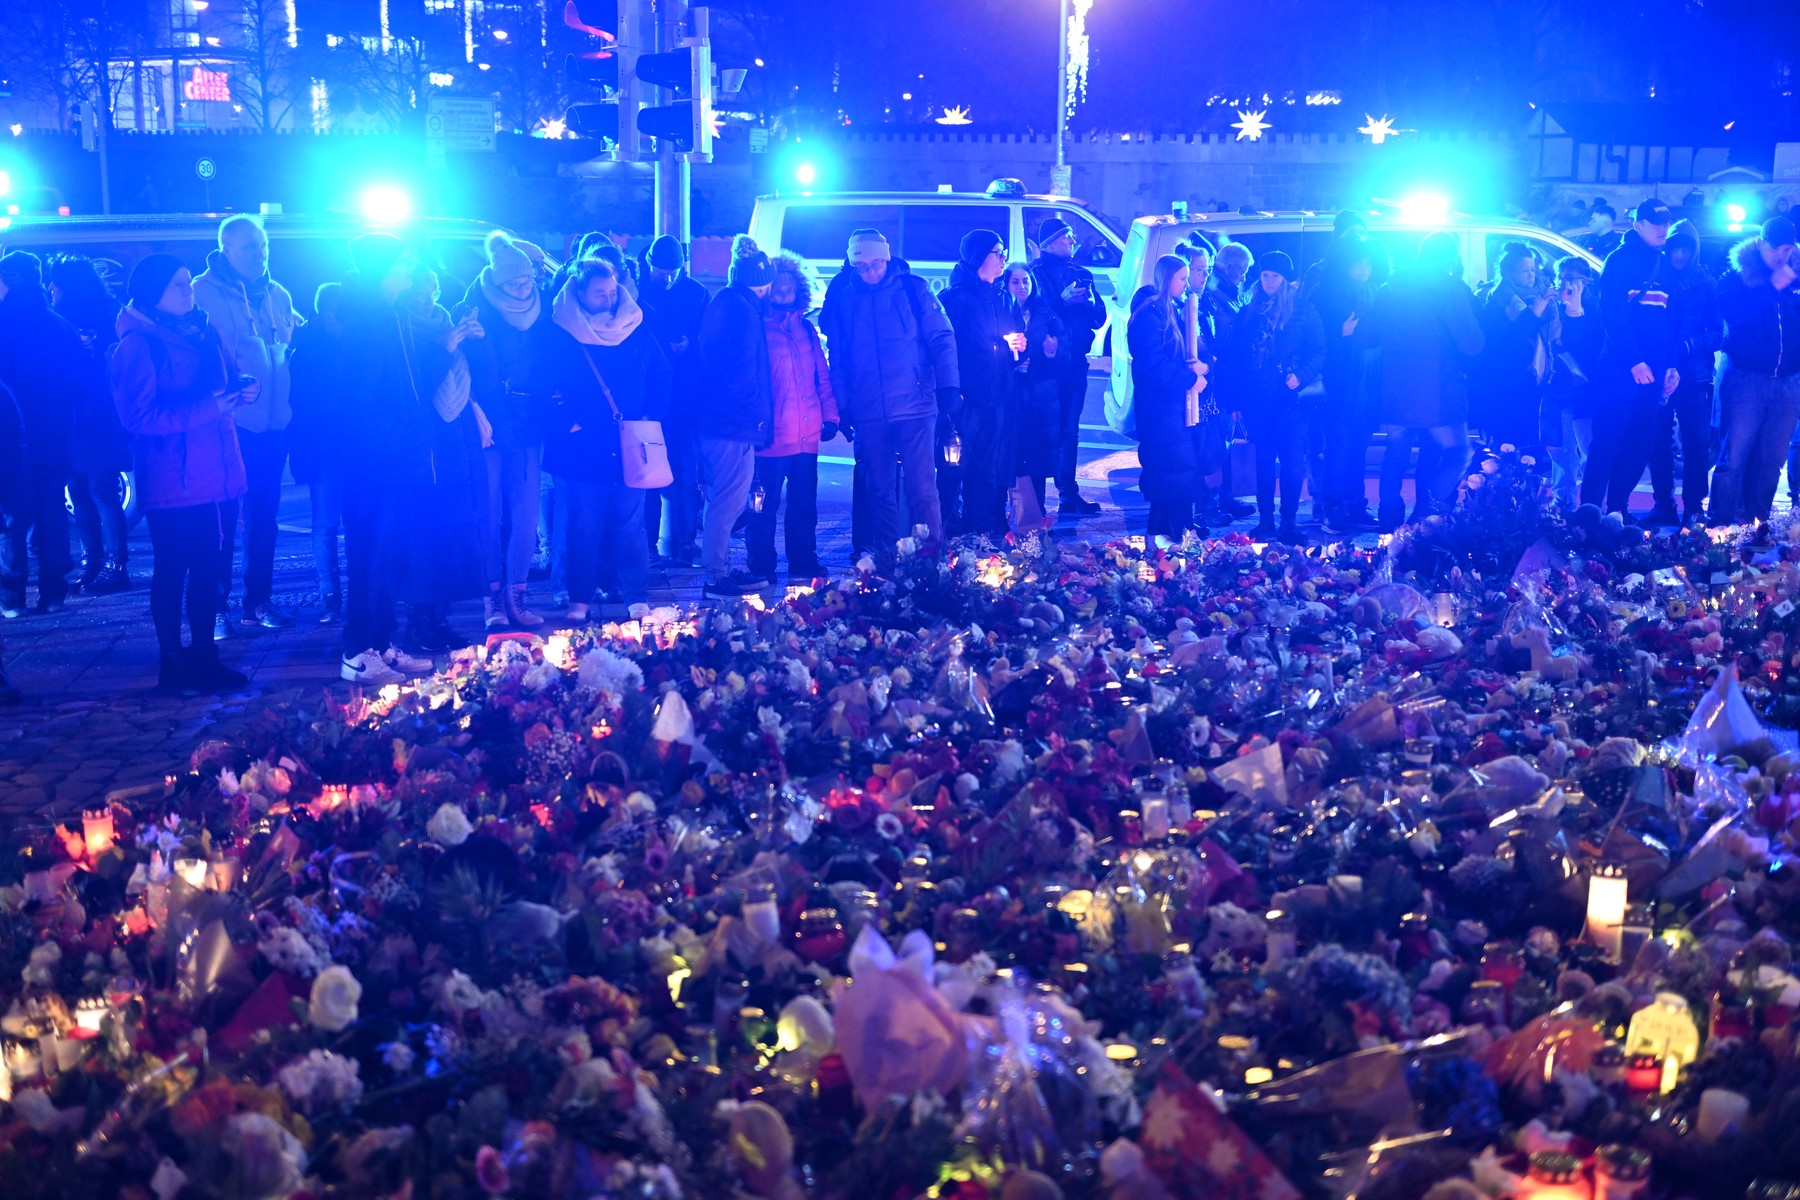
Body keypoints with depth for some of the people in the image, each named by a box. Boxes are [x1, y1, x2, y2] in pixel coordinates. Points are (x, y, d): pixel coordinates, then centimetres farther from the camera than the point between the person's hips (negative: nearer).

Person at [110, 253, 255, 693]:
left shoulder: (204, 331, 11)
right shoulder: (138, 345, -10)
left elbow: (227, 378, 20)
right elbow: (139, 416, -17)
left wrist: (245, 387, -5)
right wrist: (206, 408, -23)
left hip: (219, 476, 6)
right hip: (173, 483, -6)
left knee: (210, 569, 11)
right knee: (172, 570, 2)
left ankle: (203, 654, 22)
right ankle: (173, 664, 11)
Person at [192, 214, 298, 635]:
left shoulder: (278, 295, 14)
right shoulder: (204, 291, -5)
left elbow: (292, 348, 20)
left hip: (272, 423, 6)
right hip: (228, 423, -6)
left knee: (264, 515, 11)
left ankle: (257, 601, 19)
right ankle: (214, 608, 4)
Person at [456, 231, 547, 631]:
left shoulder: (538, 313, 8)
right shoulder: (474, 312, -4)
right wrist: (474, 414, -15)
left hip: (526, 428, 3)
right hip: (487, 427, -3)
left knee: (525, 514, 0)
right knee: (490, 514, 0)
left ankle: (515, 596, 8)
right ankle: (492, 598, 7)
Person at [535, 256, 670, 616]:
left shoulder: (636, 330, 7)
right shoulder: (557, 335, -1)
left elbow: (661, 377, 12)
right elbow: (543, 387, -3)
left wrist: (650, 416, 0)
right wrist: (567, 423, -12)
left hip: (629, 448, 2)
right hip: (581, 450, -2)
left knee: (630, 525, 4)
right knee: (584, 527, 4)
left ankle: (637, 597, 12)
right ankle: (580, 599, 15)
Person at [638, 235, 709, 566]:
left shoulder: (696, 293, 3)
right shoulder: (636, 292, -1)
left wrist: (688, 345, -8)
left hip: (686, 398, 1)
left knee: (687, 474, 0)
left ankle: (686, 542, 5)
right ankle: (648, 542, 12)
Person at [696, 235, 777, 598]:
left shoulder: (721, 303, 17)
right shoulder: (742, 309, -12)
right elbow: (743, 368, -19)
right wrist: (755, 409, -10)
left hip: (715, 417, 10)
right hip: (736, 419, -10)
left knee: (723, 498, 16)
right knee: (730, 498, -6)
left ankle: (720, 567, 22)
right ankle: (717, 576, -3)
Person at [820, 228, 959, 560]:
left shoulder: (912, 289, 1)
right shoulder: (841, 297, 6)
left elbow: (941, 339, 0)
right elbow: (836, 356, 9)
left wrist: (948, 384, -10)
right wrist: (841, 405, 4)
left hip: (915, 406, -2)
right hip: (868, 412, 2)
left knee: (922, 487, -6)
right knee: (878, 490, 9)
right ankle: (885, 558, 18)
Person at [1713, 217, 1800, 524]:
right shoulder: (1739, 275, 1)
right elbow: (1732, 313, -15)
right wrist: (1772, 288, -14)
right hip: (1745, 379, -3)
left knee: (1770, 461, 4)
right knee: (1734, 456, -8)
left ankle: (1756, 523, 13)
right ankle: (1722, 524, -3)